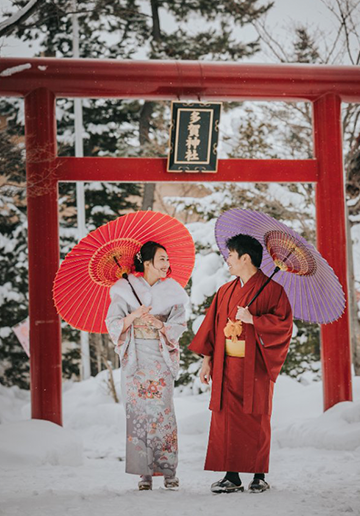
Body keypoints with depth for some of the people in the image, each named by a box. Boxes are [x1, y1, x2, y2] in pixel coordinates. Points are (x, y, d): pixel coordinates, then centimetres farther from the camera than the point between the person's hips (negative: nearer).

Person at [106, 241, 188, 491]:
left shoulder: (171, 290, 6)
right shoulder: (126, 289, 1)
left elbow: (179, 325, 1)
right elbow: (113, 324, -3)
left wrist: (159, 324, -18)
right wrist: (133, 316, -22)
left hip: (161, 357, 1)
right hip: (135, 357, -1)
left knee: (163, 411, -6)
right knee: (138, 412, -3)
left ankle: (169, 471, -1)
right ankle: (145, 472, 1)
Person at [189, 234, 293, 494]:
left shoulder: (271, 289, -2)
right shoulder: (225, 291, 15)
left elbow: (284, 323, -10)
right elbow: (213, 326, 16)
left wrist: (252, 319, -17)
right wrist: (207, 360, 11)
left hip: (255, 366, -5)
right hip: (227, 366, 5)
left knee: (257, 420, 0)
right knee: (227, 419, -1)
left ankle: (260, 476, 8)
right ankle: (232, 477, 2)